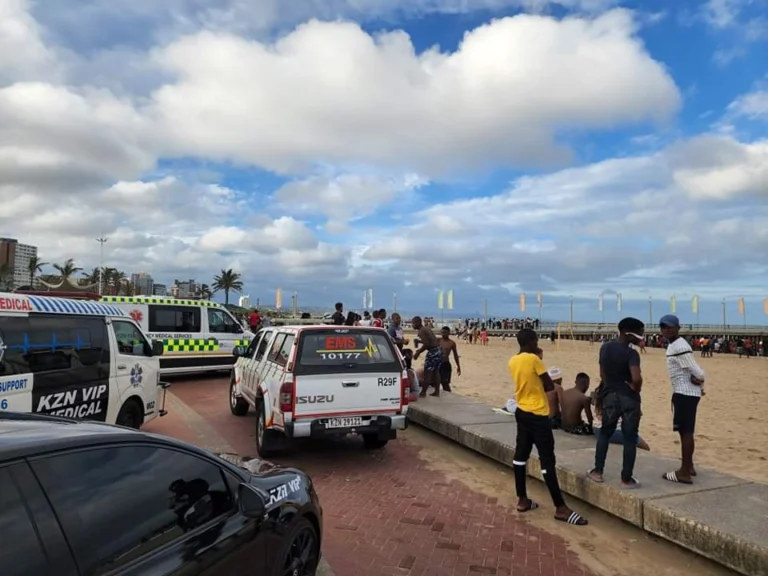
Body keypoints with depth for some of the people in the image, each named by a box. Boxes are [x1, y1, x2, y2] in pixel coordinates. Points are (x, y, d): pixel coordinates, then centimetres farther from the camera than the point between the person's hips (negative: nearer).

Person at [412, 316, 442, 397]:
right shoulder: (427, 328, 14)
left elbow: (426, 344, -22)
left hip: (433, 352, -9)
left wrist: (418, 352, -12)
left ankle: (423, 392, 4)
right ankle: (437, 391, 22)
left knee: (427, 373, -1)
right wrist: (420, 341, 21)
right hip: (439, 351, 9)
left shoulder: (421, 331, -14)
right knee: (435, 373, 17)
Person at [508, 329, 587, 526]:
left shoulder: (512, 361, 4)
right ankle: (561, 508, 4)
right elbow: (550, 386, -12)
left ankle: (522, 500, 20)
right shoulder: (534, 359, -17)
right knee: (547, 460, -3)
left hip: (521, 412, 8)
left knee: (521, 454, 11)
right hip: (537, 414, -8)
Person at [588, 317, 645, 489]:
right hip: (629, 398, -5)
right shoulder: (631, 353, -18)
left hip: (610, 395, 5)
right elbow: (636, 378, -30)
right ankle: (626, 479, 13)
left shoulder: (605, 347, 1)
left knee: (605, 433, 19)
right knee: (630, 438, 7)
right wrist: (636, 389, -10)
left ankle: (597, 472, 22)